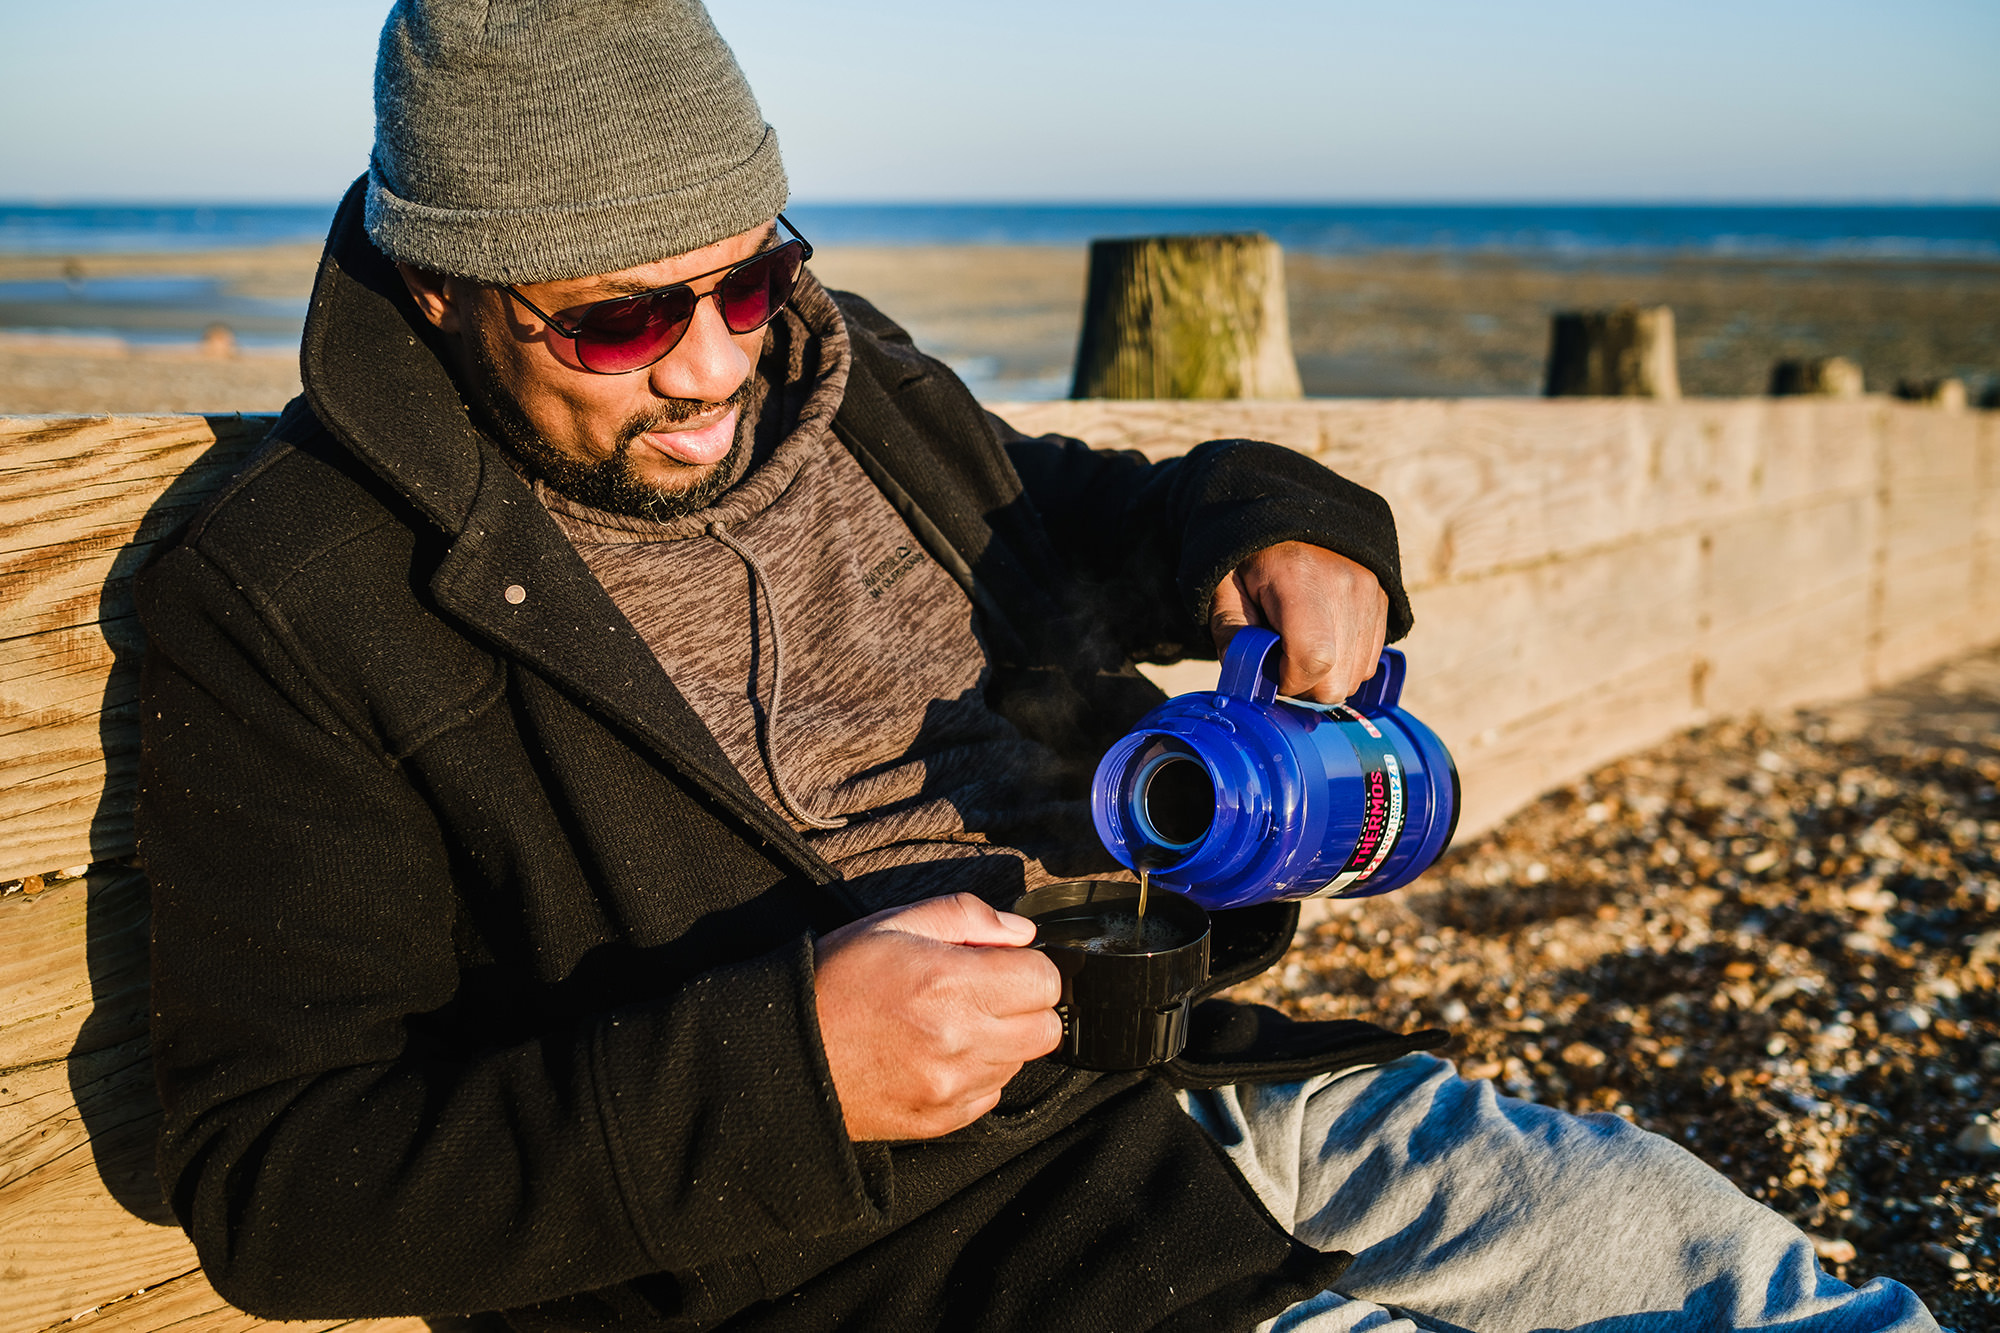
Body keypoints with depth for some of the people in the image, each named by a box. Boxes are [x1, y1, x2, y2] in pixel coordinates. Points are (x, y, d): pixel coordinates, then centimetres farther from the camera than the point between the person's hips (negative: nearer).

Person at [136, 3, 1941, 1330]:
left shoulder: (840, 379, 8)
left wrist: (1260, 523, 3)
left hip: (1183, 1071, 7)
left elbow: (1058, 513, 28)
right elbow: (272, 1183, -13)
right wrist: (780, 1067, -25)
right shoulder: (291, 613, -11)